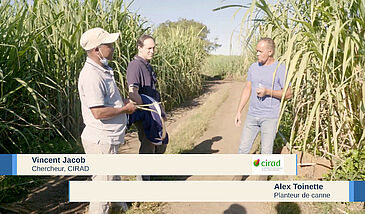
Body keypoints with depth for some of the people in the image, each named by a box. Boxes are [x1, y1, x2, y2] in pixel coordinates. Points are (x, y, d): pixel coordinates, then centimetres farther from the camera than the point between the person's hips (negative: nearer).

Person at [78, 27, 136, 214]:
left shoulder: (103, 69, 10)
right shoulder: (91, 75, -23)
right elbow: (98, 112, -28)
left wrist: (124, 103, 9)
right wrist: (125, 109, -16)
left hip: (108, 139, 11)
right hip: (101, 141, -11)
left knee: (113, 179, 27)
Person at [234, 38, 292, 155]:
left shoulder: (280, 69, -7)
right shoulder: (253, 67, 8)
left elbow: (288, 93, -7)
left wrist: (268, 92, -21)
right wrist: (238, 112, 9)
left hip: (270, 117, -4)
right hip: (252, 115, 5)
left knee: (266, 151, 3)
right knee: (243, 148, 7)